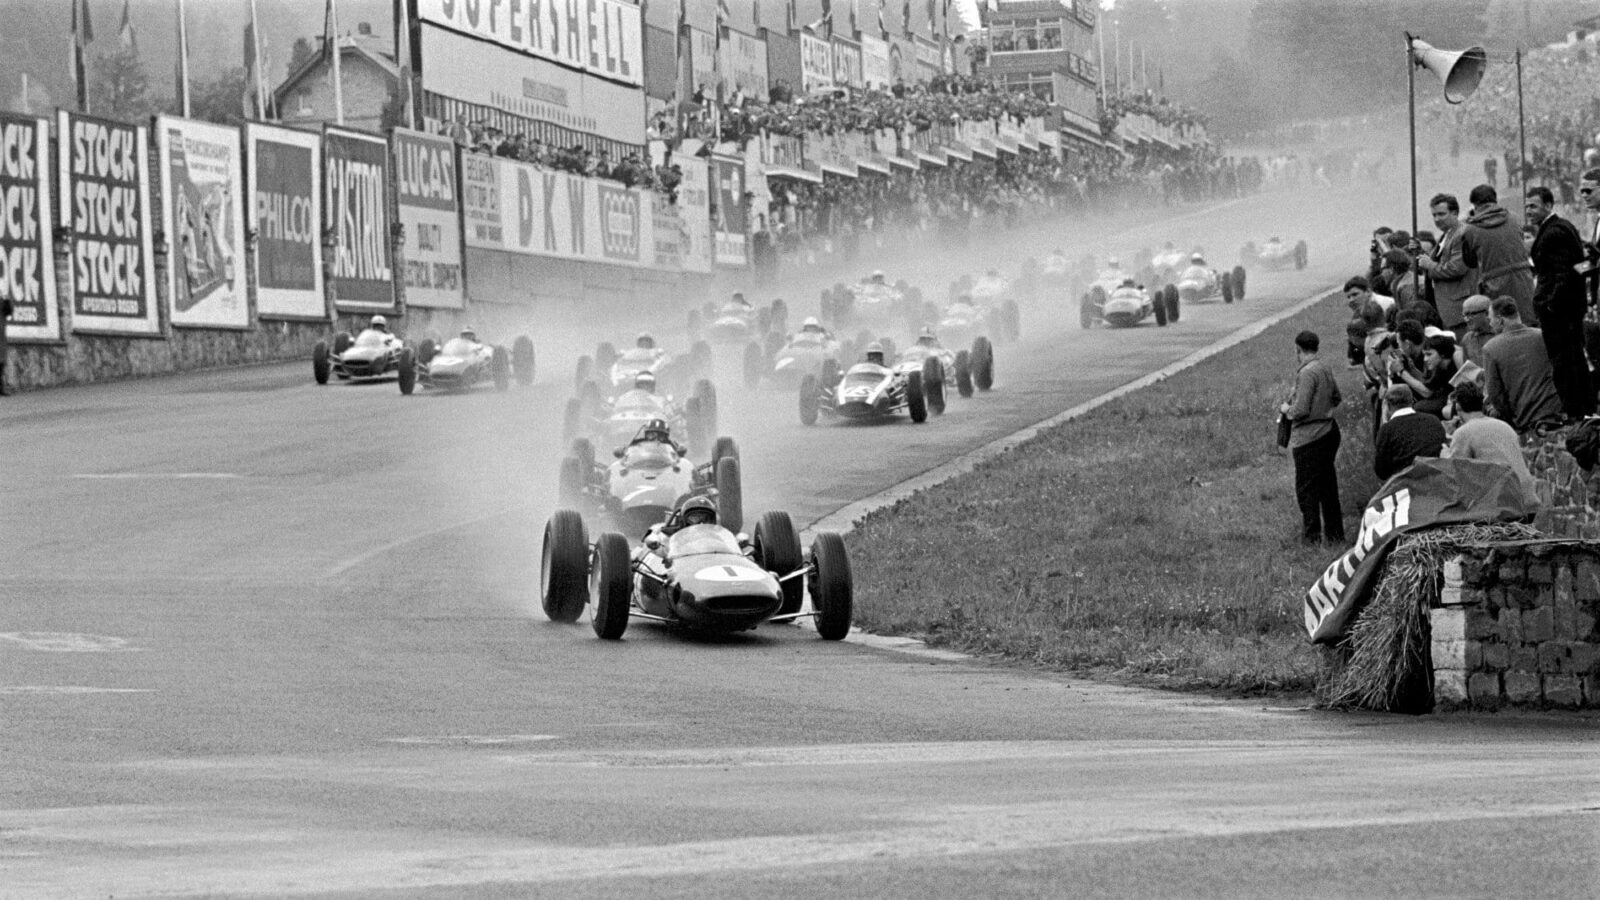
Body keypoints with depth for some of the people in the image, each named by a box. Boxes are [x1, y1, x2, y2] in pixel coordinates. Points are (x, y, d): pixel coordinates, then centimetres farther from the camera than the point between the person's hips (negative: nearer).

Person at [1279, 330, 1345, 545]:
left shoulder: (1306, 373, -19)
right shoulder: (1325, 369, 6)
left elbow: (1301, 410, -22)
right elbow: (1336, 398, 19)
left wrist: (1287, 409, -3)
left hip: (1309, 437, -8)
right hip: (1329, 430, 8)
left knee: (1307, 489, 0)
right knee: (1328, 485, 16)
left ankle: (1311, 536, 3)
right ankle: (1335, 534, 23)